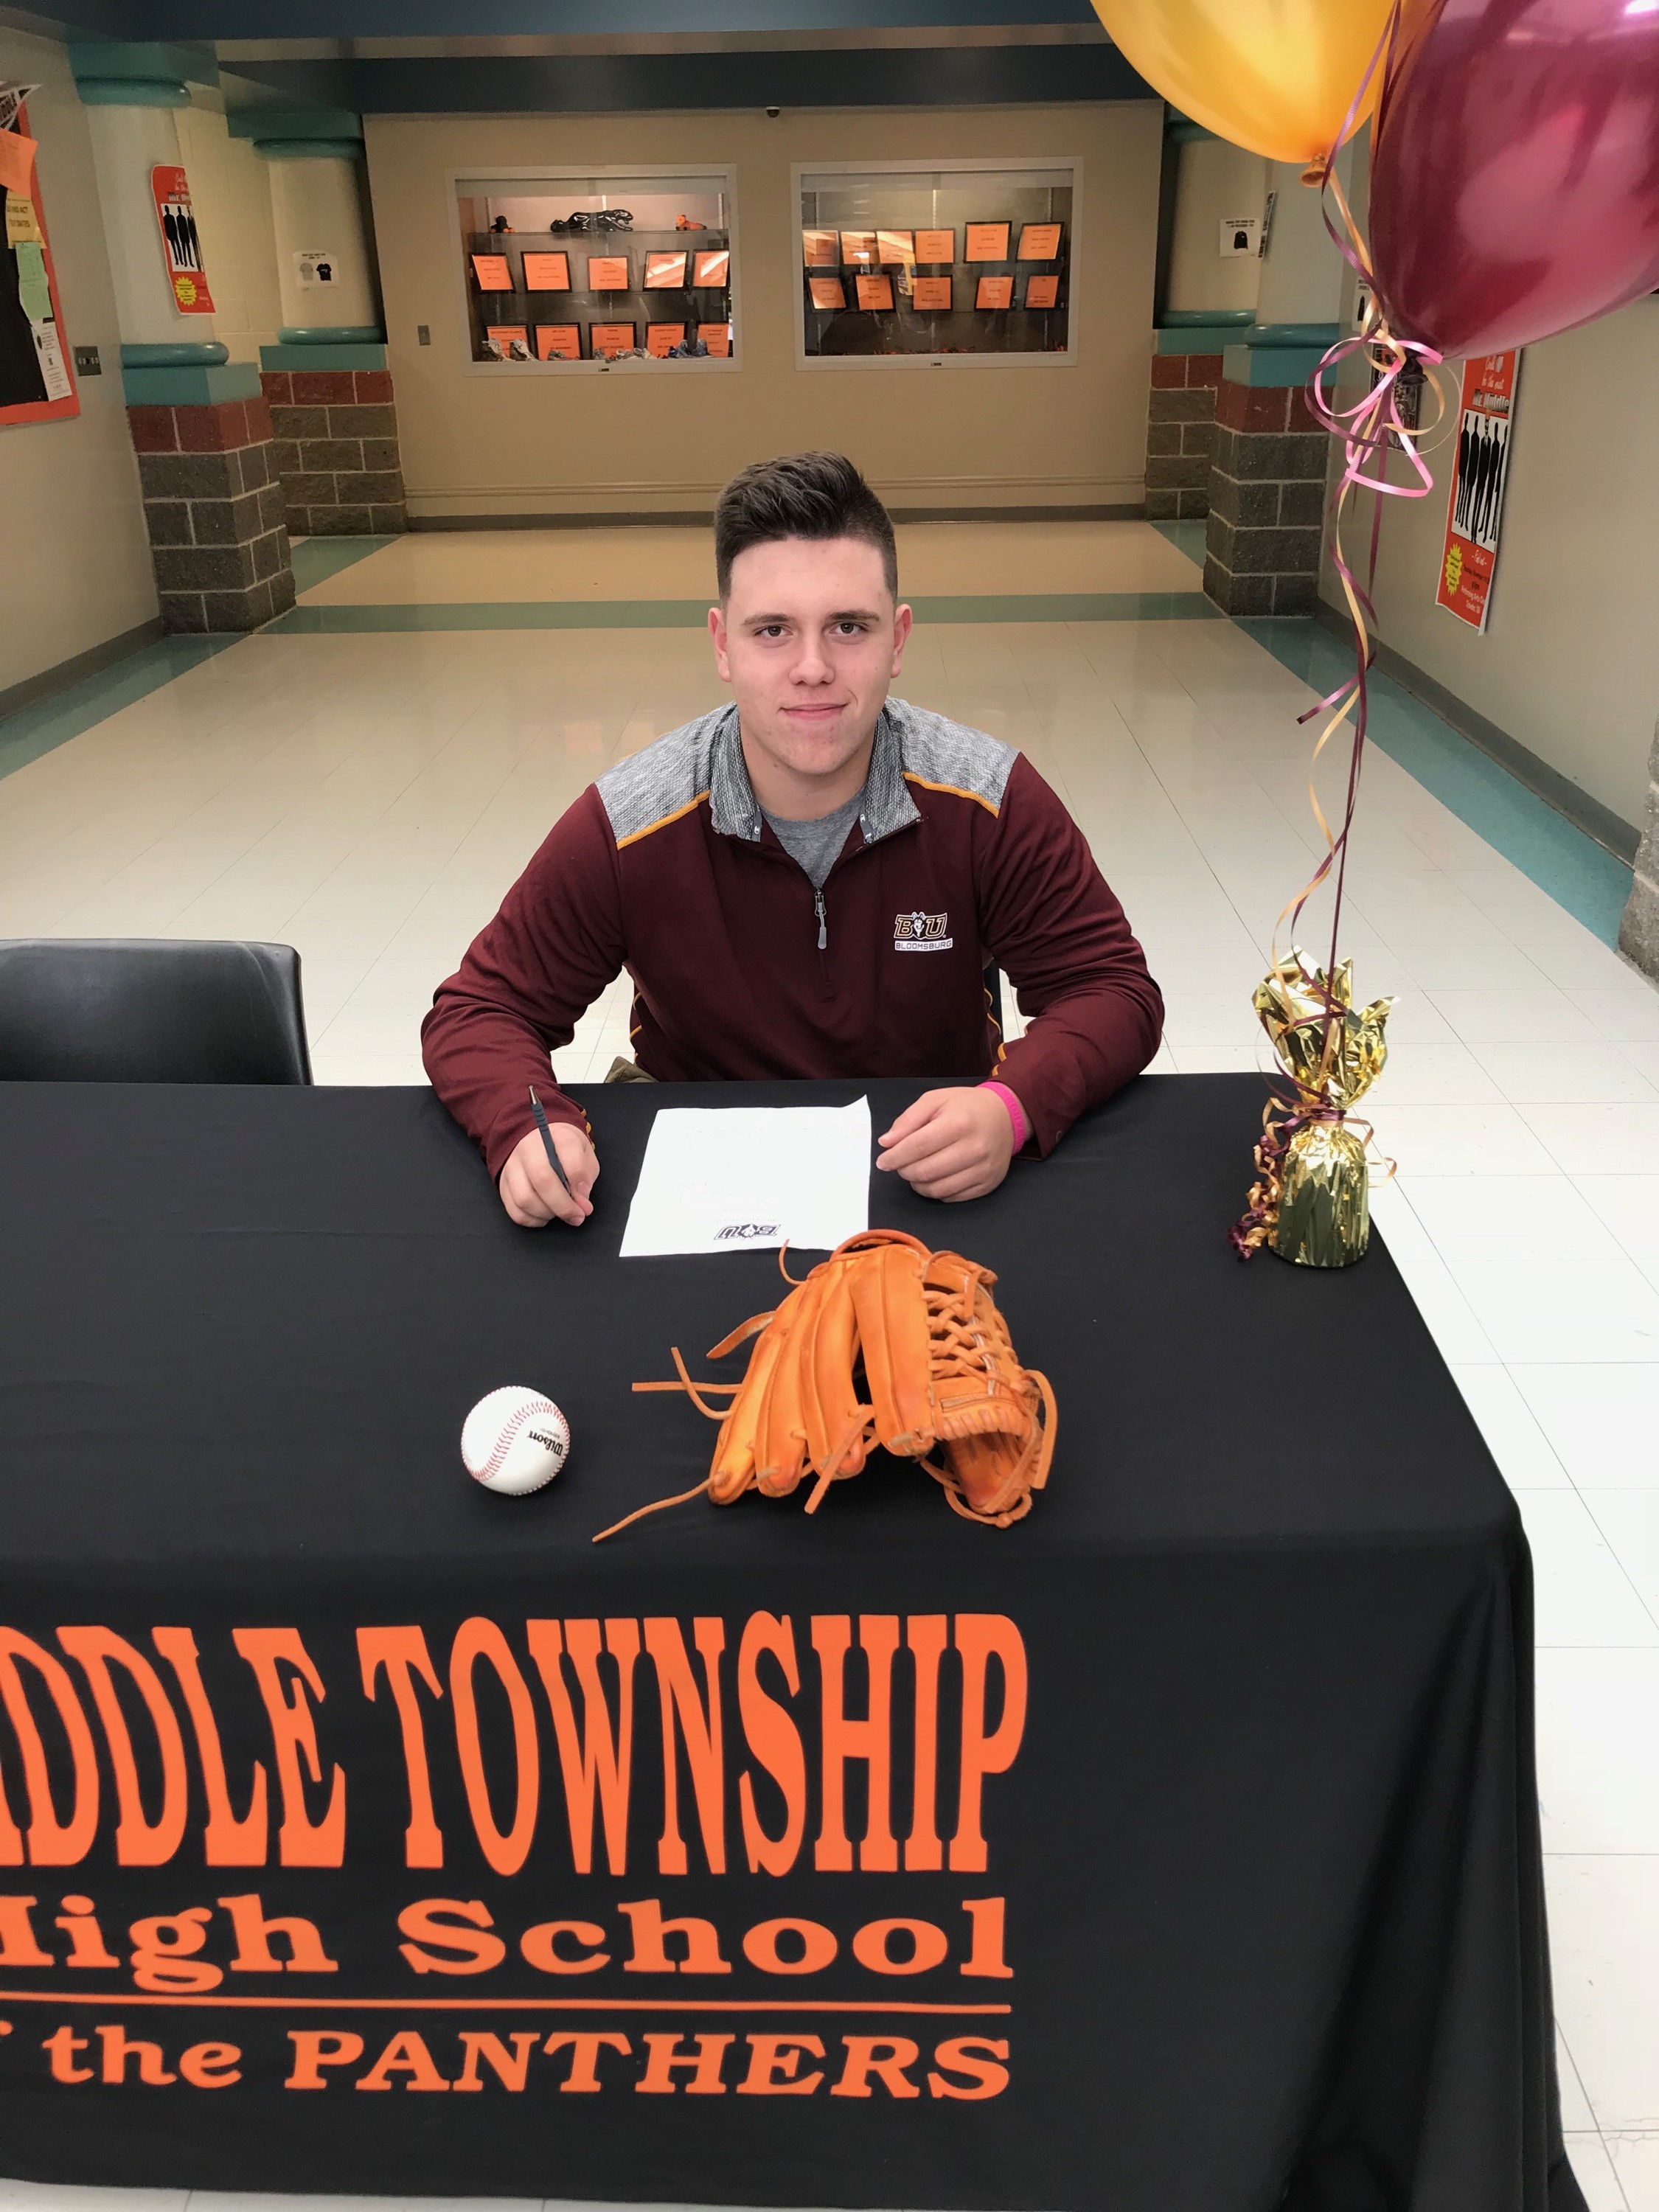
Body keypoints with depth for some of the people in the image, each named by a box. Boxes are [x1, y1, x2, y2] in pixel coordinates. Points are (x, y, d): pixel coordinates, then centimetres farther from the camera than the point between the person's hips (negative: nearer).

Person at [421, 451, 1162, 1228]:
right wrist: (529, 1130, -27)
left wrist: (1011, 1106, -26)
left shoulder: (991, 800, -9)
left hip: (936, 1173, 1)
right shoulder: (623, 828, -11)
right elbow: (480, 1012, -3)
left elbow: (1111, 989, -4)